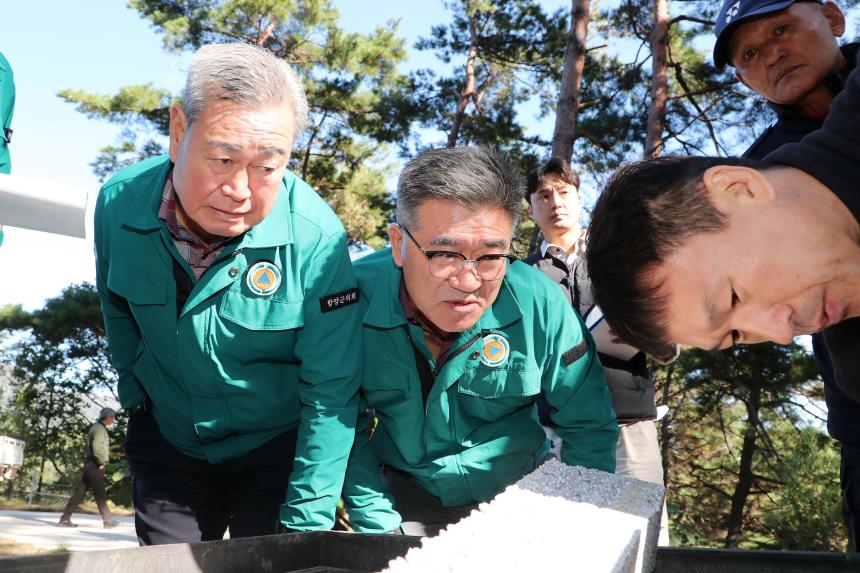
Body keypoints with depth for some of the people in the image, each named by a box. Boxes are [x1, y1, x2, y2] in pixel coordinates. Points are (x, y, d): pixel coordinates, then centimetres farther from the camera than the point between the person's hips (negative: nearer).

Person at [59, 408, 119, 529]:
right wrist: (102, 462, -15)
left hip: (90, 464, 9)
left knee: (80, 491, 7)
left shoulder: (96, 427, 19)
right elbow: (97, 447, -23)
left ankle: (65, 518, 6)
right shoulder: (99, 428, -11)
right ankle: (108, 520, 0)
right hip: (94, 465, -9)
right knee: (100, 493, -4)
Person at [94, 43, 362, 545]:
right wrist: (137, 393, 11)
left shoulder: (316, 239, -29)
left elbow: (330, 393, -22)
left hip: (278, 444, -3)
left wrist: (306, 525, -20)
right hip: (166, 441, 4)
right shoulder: (119, 203, -18)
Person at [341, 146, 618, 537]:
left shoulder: (539, 305, -22)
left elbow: (588, 431, -9)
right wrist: (379, 530, -12)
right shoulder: (355, 297, -22)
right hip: (406, 496, 0)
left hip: (514, 495, 1)